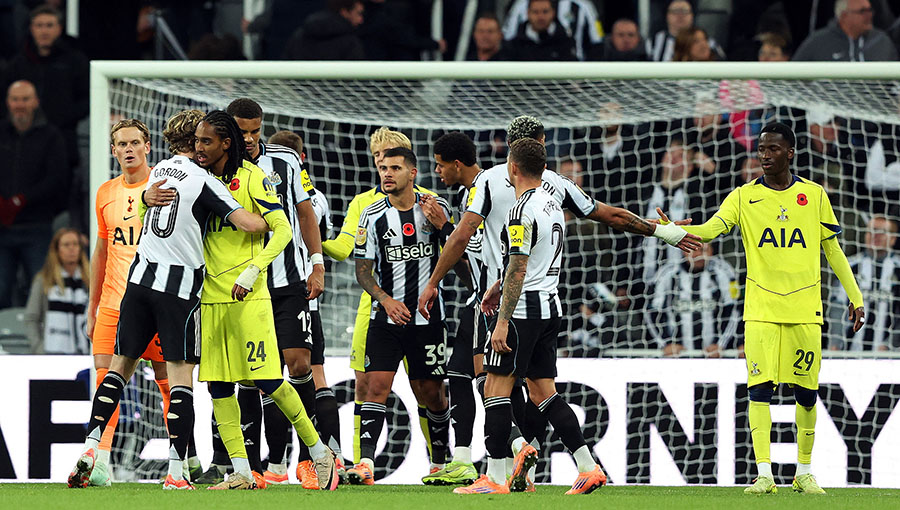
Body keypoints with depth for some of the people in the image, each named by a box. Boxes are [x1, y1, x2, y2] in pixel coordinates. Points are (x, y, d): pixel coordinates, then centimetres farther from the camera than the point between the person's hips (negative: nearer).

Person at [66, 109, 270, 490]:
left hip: (140, 275, 5)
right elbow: (250, 224, -15)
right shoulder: (204, 181, -9)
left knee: (121, 365, 14)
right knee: (180, 375, -3)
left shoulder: (159, 171, 10)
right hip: (180, 284, -5)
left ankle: (91, 444, 2)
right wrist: (270, 223, 6)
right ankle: (176, 472, -10)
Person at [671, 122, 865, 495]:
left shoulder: (815, 195, 6)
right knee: (760, 389, -11)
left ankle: (803, 472, 17)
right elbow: (712, 229, -11)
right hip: (761, 309, -1)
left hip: (805, 310, 1)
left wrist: (855, 296, 10)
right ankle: (764, 474, -12)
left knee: (806, 392, 4)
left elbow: (833, 250, 13)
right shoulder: (744, 197, 3)